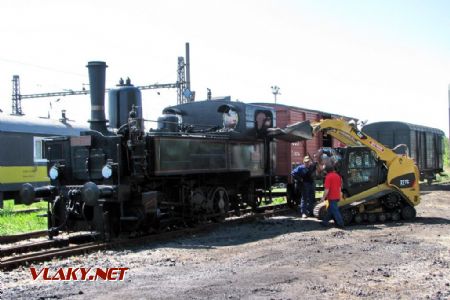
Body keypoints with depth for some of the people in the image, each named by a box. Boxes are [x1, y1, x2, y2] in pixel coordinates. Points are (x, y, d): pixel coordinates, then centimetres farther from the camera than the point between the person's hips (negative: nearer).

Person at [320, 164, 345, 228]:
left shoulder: (328, 177, -15)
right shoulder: (337, 176, 9)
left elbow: (327, 189, -19)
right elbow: (339, 187, 17)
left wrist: (323, 197, -13)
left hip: (332, 197, -8)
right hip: (337, 196, 8)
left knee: (335, 211, -3)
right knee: (330, 210, 16)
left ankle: (340, 224, -1)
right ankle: (325, 222, 23)